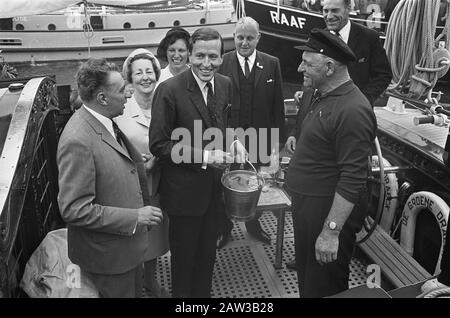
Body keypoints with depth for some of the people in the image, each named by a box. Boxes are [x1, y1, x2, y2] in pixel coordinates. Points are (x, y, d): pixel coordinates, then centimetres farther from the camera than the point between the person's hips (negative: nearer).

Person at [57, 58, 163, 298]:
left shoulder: (106, 121, 0)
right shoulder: (77, 141, -29)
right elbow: (74, 210, -28)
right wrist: (135, 217, -25)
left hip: (129, 241, 8)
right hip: (108, 254, -8)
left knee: (135, 292, 25)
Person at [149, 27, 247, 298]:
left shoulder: (225, 84, 1)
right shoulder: (169, 90, -18)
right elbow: (158, 144, -17)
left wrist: (233, 142, -5)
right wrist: (203, 156, -24)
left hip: (215, 185, 5)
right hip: (184, 189, -5)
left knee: (207, 254, 22)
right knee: (184, 257, 14)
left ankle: (204, 292, 45)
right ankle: (182, 293, 40)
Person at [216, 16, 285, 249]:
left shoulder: (271, 64, 1)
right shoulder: (221, 63, -4)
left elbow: (277, 105, 2)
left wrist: (277, 138, 0)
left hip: (260, 139, 2)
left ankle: (253, 224, 39)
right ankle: (224, 229, 32)